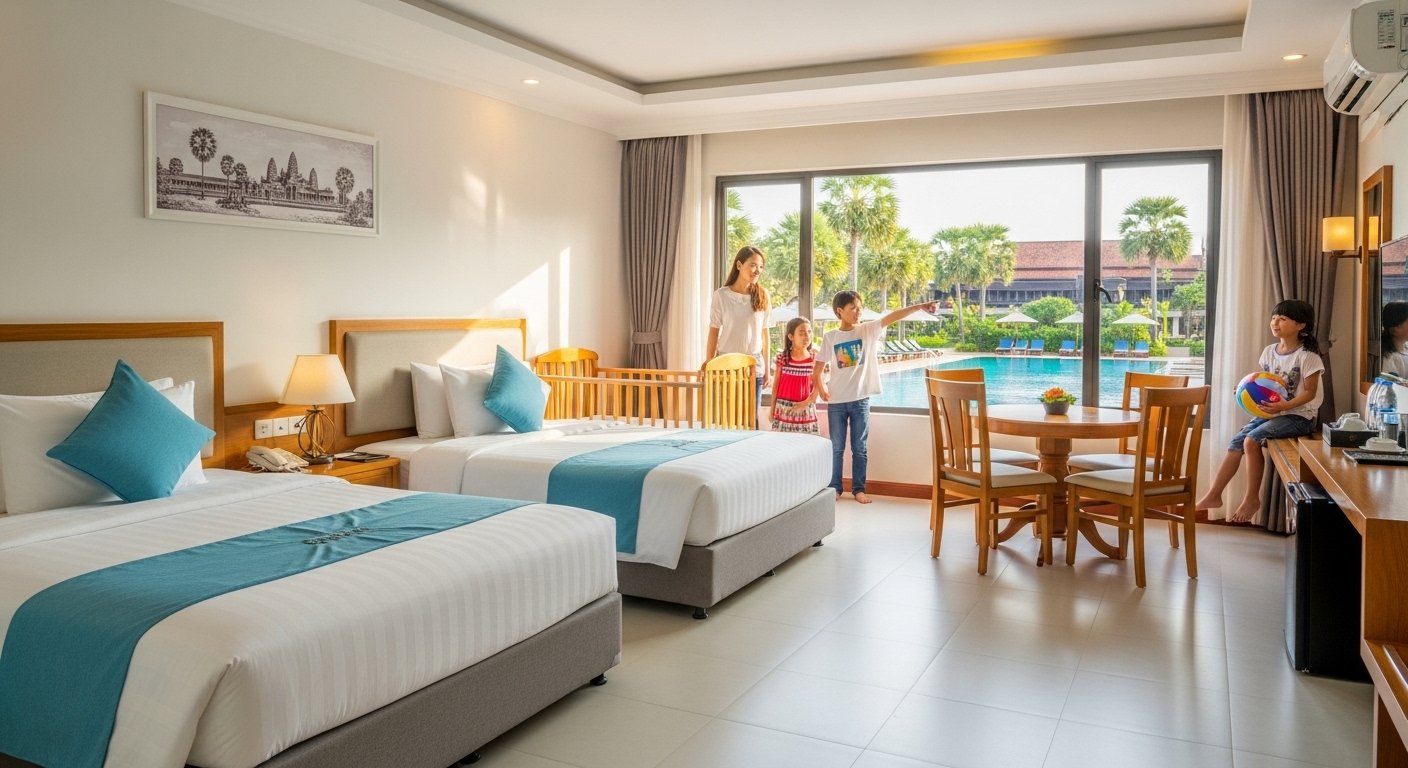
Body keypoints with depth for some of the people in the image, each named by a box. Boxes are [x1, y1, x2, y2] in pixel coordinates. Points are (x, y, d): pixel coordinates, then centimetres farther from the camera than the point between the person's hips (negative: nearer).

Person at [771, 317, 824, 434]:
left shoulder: (815, 358, -1)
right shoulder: (782, 358, -2)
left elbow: (817, 386, 1)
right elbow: (776, 386, 4)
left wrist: (806, 403, -11)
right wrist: (772, 409, 5)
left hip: (805, 411, 0)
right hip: (784, 410, 0)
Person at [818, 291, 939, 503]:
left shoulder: (869, 330, -1)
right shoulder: (829, 337, -1)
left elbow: (892, 317, -15)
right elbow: (819, 365, 5)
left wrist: (919, 307, -24)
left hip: (860, 399, 0)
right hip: (836, 401, 0)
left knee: (859, 448, 8)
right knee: (836, 448, 9)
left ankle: (858, 489, 18)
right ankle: (834, 488, 19)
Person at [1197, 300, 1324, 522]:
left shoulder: (1307, 355, -12)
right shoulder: (1269, 352, 8)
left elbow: (1310, 392, -14)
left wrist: (1285, 406, -29)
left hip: (1298, 415, -7)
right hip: (1272, 411, 7)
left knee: (1252, 440, -26)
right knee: (1235, 443, -6)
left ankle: (1252, 498, -12)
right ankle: (1213, 495, 1)